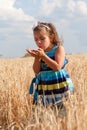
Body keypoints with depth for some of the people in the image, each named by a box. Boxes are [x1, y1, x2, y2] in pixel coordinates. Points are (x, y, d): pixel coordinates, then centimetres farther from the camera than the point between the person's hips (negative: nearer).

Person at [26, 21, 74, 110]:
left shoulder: (59, 49, -7)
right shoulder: (40, 53, 7)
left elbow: (57, 67, -20)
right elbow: (37, 71, 2)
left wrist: (43, 56, -22)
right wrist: (37, 58, -13)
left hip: (58, 85, -4)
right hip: (44, 87, 4)